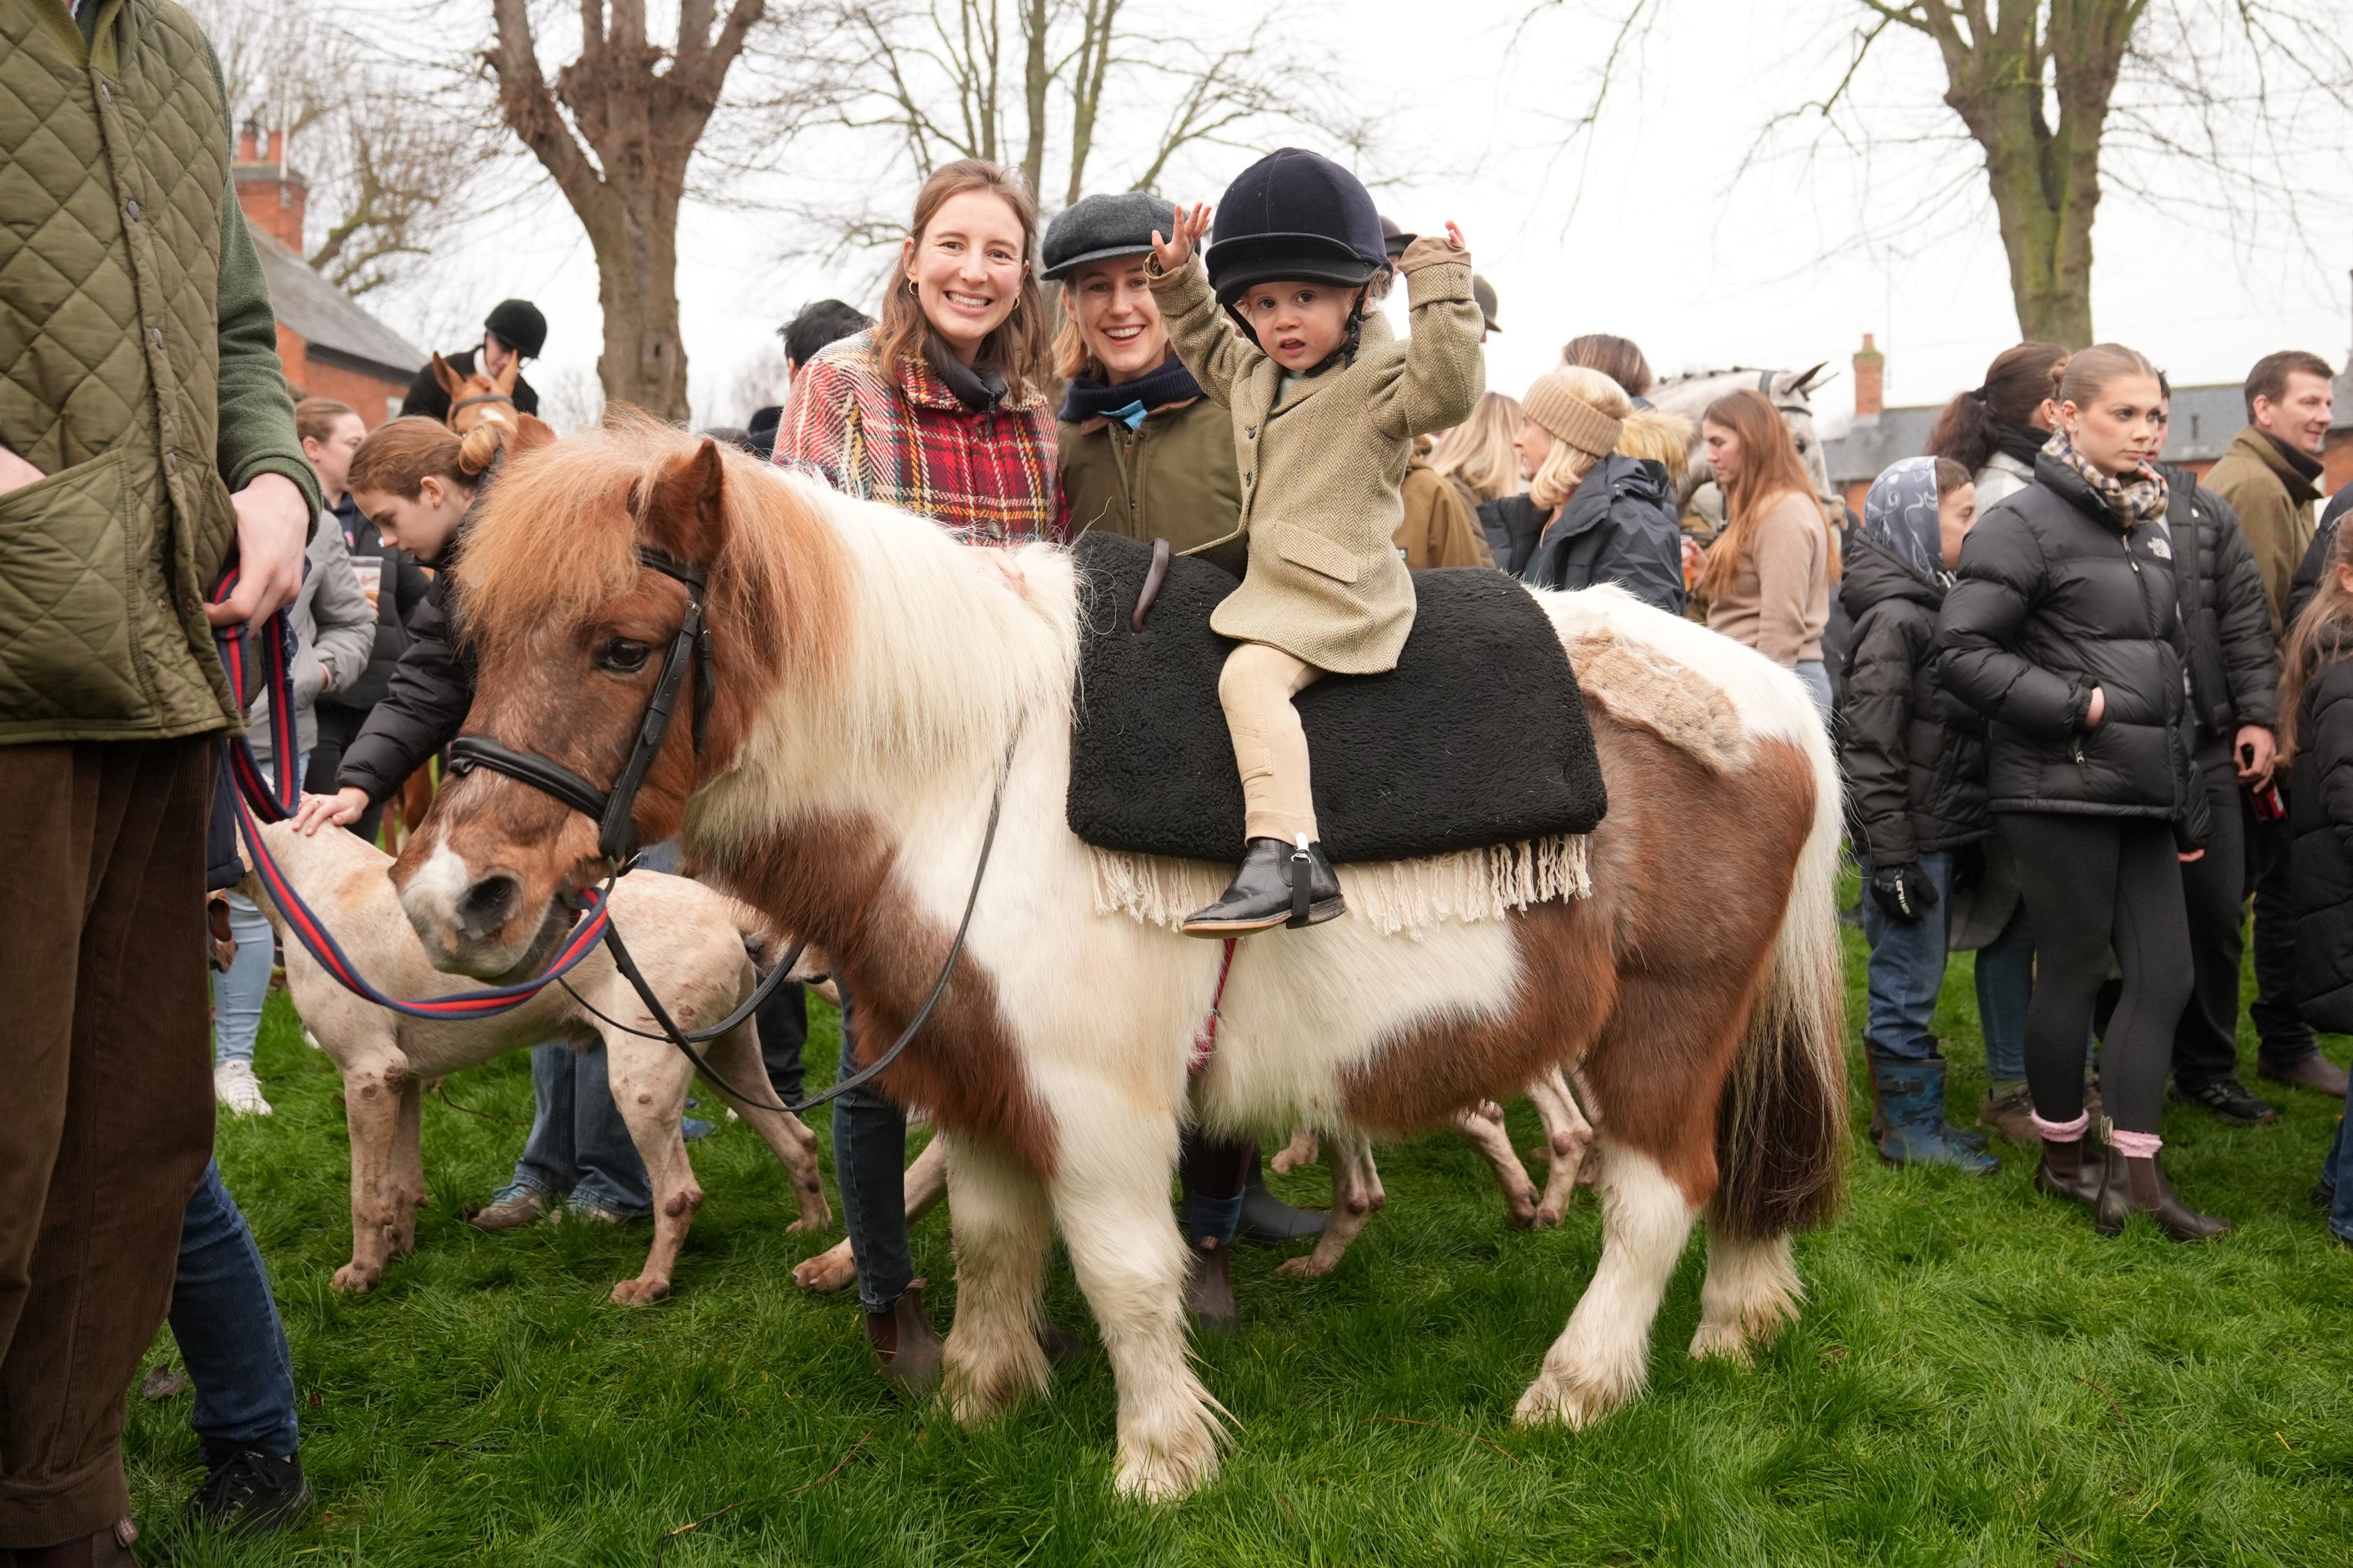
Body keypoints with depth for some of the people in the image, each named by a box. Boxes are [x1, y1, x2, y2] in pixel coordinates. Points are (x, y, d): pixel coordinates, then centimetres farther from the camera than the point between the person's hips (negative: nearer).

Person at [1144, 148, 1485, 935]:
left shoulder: (1378, 378, -9)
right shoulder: (1252, 373, 16)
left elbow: (1446, 390, -28)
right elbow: (1206, 346, 36)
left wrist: (1443, 294, -29)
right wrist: (1180, 282, 23)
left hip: (1342, 595, -10)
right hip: (1273, 587, 10)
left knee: (1249, 674, -29)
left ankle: (1283, 857, -38)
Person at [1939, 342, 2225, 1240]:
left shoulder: (2148, 525, 16)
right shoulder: (2028, 522, -9)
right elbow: (1963, 649, -16)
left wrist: (2187, 799, 20)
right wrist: (2077, 705, -18)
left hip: (2143, 794, 8)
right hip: (2061, 791, -8)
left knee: (2164, 974, 5)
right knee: (2074, 973, 4)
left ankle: (2137, 1173, 13)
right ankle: (2063, 1158, 21)